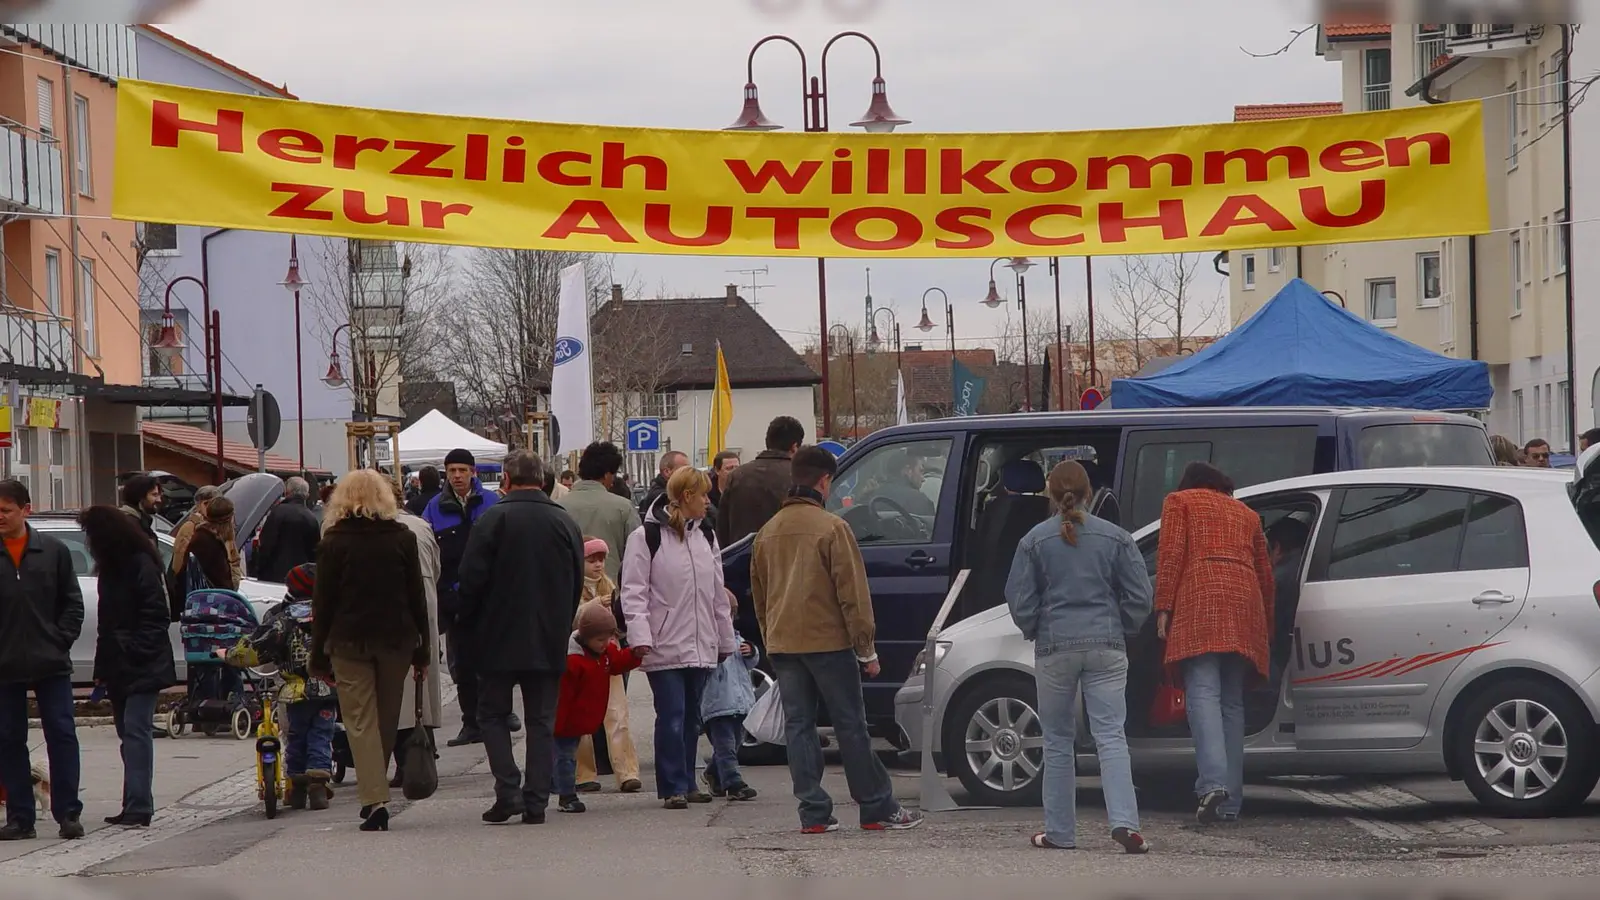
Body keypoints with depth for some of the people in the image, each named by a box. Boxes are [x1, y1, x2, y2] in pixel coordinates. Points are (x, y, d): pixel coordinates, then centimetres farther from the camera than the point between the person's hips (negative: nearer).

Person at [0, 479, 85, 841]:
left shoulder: (53, 551, 1)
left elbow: (73, 603, 7)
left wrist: (61, 640, -4)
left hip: (51, 663, -1)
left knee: (62, 735, -2)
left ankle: (68, 813, 3)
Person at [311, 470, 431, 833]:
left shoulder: (334, 542, -4)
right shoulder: (403, 538, 2)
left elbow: (323, 601, -3)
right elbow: (417, 595, 4)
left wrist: (319, 653, 3)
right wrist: (423, 648, 9)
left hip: (349, 641, -2)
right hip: (396, 639, 2)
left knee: (361, 721, -2)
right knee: (387, 719, 13)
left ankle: (375, 799, -14)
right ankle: (376, 796, 21)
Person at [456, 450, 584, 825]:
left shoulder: (493, 520, -9)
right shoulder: (566, 523, 4)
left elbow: (472, 581, -10)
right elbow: (577, 586, 10)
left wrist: (470, 630, 3)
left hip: (500, 640, -3)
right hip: (549, 642, 3)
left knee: (493, 713, 9)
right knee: (541, 721, 8)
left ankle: (508, 790, -5)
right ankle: (536, 801, 4)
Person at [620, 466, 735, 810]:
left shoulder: (705, 536, 14)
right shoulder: (647, 536, -6)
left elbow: (718, 594, 19)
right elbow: (634, 591, -9)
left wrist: (725, 639, 19)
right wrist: (639, 635, -19)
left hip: (700, 645, 6)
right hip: (664, 646, -6)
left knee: (691, 717, 10)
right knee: (671, 717, -7)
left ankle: (685, 782, 19)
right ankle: (673, 786, -2)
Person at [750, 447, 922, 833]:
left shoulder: (768, 532, 10)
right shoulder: (832, 528, -10)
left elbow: (758, 595, 17)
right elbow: (852, 593, -11)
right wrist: (866, 649, -6)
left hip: (782, 643, 5)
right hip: (828, 642, -5)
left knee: (798, 726, 6)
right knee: (851, 726, 1)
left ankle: (814, 813, 3)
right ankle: (877, 810, 5)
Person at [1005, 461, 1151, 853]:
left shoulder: (1034, 541, -2)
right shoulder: (1116, 538, 2)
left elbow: (1020, 601, 0)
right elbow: (1140, 597, 3)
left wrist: (1035, 632, 18)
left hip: (1055, 648, -1)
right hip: (1106, 646, 1)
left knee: (1058, 741, 9)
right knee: (1111, 736, -4)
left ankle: (1059, 832, 12)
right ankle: (1124, 821, -20)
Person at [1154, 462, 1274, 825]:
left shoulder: (1179, 502, 17)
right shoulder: (1246, 513, 30)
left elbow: (1171, 555, 2)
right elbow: (1264, 571, 25)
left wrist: (1163, 607, -2)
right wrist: (1267, 622, 31)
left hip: (1200, 597, -4)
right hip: (1245, 603, 5)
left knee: (1202, 693, -14)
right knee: (1232, 701, 7)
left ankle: (1213, 782, -34)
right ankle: (1231, 801, 2)